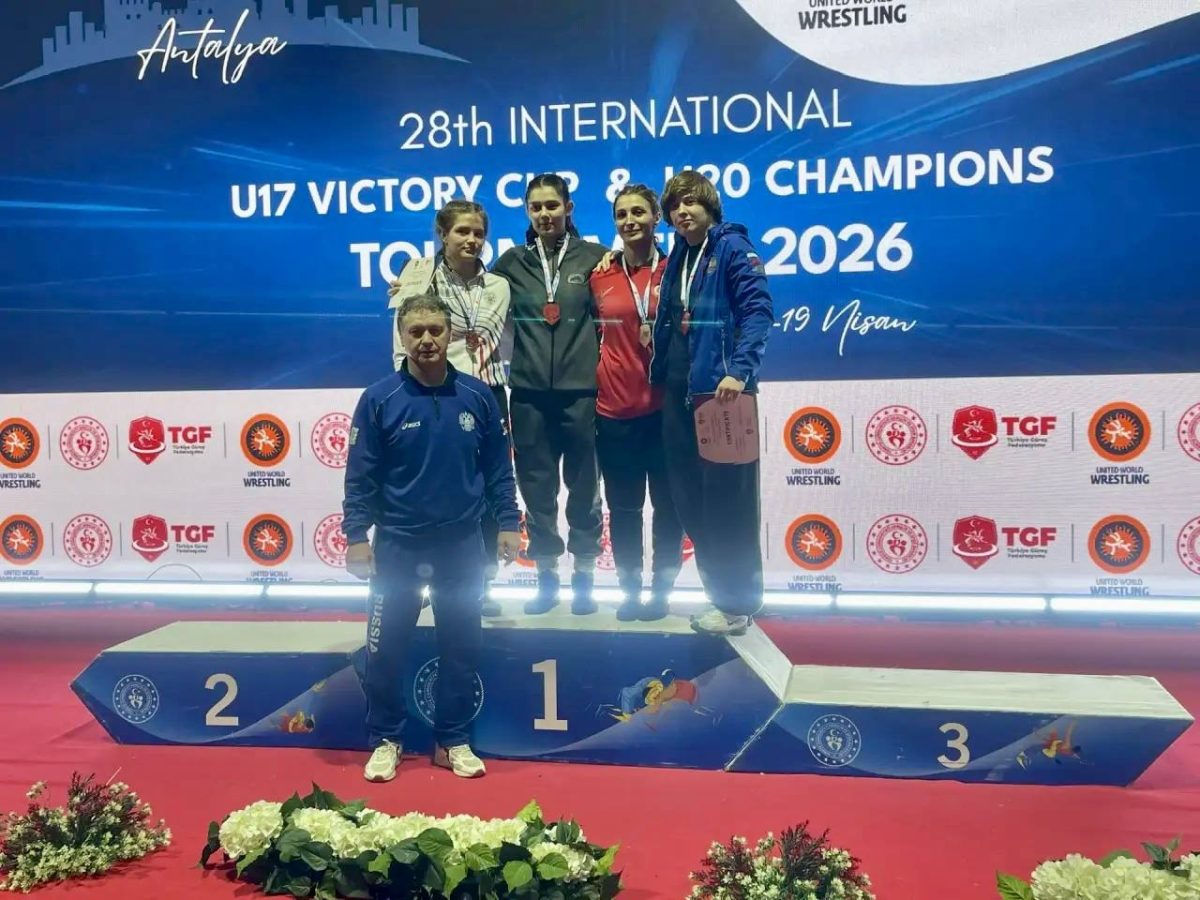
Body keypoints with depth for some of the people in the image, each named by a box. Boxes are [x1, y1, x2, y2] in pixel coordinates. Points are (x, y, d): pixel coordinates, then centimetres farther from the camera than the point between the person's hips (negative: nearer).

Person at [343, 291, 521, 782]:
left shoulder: (477, 396, -1)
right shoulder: (379, 399, -6)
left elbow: (498, 467, 4)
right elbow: (360, 475, -5)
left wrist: (508, 523, 0)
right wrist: (356, 535, -9)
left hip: (462, 543, 2)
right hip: (397, 544, -1)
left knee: (461, 644, 10)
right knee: (386, 645, 5)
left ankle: (453, 741, 24)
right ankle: (385, 740, 22)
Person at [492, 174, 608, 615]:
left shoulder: (595, 257, 2)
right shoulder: (512, 262, 9)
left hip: (582, 389, -2)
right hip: (529, 392, 2)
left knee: (584, 486, 5)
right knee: (537, 487, 7)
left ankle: (584, 576, 17)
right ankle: (546, 576, 18)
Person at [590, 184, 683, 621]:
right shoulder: (599, 276, 4)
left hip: (665, 405, -1)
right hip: (614, 408, 1)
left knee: (667, 504, 6)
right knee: (622, 507, 8)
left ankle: (661, 590, 19)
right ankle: (629, 589, 21)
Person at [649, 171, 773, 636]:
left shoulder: (732, 247, -4)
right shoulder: (678, 257, 18)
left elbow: (758, 310, -15)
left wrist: (739, 371, -24)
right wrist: (659, 377, 13)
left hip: (721, 391, -8)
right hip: (680, 393, 8)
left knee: (727, 500, -2)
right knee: (690, 499, 11)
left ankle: (739, 603, 9)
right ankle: (720, 593, 24)